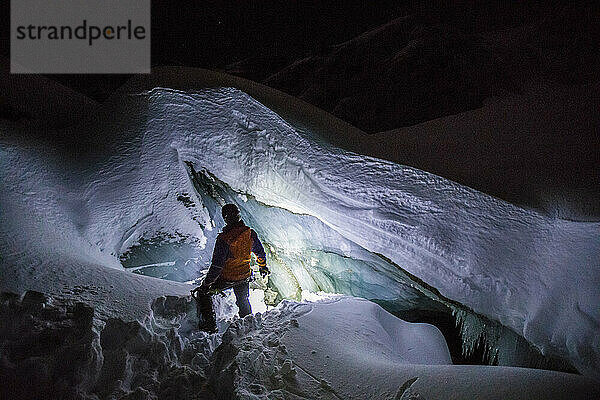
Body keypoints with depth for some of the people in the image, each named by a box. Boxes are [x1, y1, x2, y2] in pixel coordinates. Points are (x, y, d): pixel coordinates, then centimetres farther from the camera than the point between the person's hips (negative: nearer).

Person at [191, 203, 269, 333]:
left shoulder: (223, 239, -28)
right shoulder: (250, 234, -12)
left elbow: (217, 266, -26)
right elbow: (260, 253, 4)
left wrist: (206, 284, -16)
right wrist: (262, 267, 24)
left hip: (227, 279, -5)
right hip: (244, 276, 5)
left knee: (203, 293, 16)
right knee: (243, 301, 30)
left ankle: (209, 324, 15)